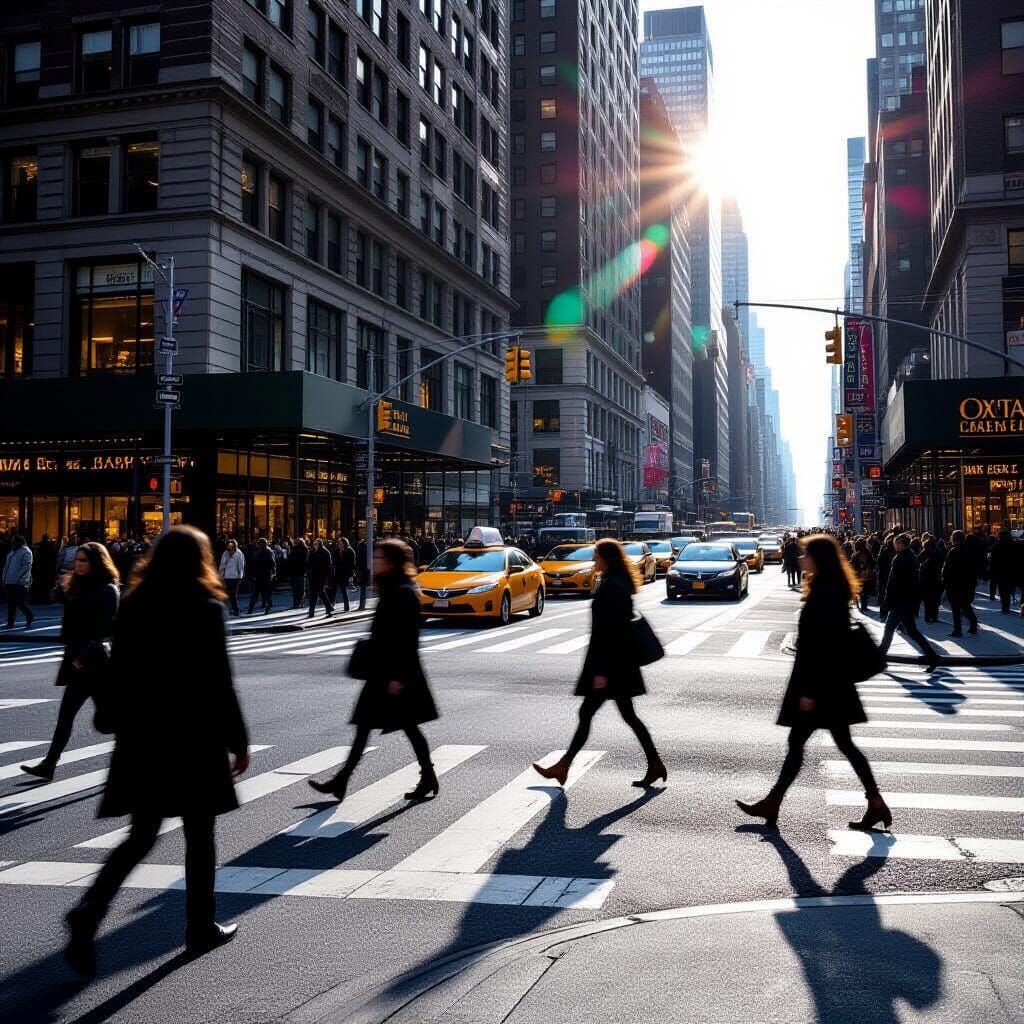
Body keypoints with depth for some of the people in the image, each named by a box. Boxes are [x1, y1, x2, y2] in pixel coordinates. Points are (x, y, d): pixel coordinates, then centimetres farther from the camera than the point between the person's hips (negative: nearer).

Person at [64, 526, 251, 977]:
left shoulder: (133, 606, 4)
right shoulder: (206, 610, -11)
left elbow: (118, 673, 7)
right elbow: (218, 684, -11)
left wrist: (114, 722, 18)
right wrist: (238, 742, -4)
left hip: (141, 738, 5)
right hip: (193, 737, -5)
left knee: (141, 835, 13)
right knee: (199, 836, 11)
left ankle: (89, 910, -6)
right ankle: (200, 927, 21)